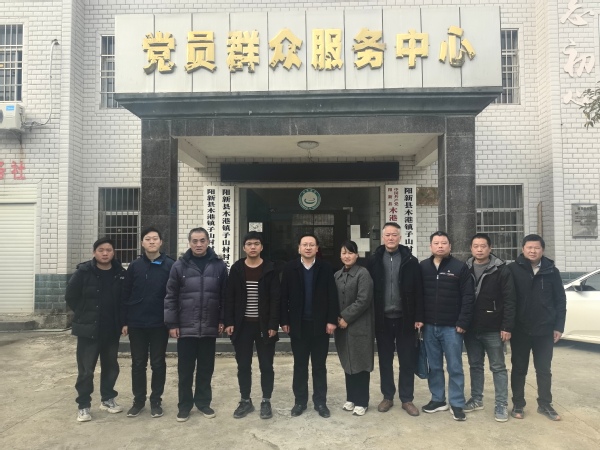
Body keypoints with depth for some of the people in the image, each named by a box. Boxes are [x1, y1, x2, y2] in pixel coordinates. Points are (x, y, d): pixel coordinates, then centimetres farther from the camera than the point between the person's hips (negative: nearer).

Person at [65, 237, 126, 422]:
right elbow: (70, 296, -2)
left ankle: (108, 399, 31)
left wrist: (119, 318, 2)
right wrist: (84, 314, -1)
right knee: (86, 369, 2)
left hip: (112, 330, 3)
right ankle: (83, 405, 16)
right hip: (88, 329, -3)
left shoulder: (120, 274, -1)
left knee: (111, 366, 14)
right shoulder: (83, 272, -8)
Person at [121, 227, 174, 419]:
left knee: (158, 363, 8)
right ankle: (138, 400, 26)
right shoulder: (134, 266, 3)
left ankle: (156, 400, 22)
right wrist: (124, 321, 1)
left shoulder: (170, 265, -4)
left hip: (159, 324, -2)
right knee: (138, 364, 12)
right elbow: (125, 295, 4)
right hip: (136, 324, 2)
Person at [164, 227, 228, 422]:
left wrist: (223, 320, 1)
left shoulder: (219, 265, 0)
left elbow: (225, 295, 4)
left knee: (206, 368, 12)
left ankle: (203, 402, 28)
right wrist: (172, 323, -3)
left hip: (209, 328, 1)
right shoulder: (179, 266, -1)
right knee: (185, 369, 9)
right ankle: (184, 405, 24)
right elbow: (171, 296, 0)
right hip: (186, 327, -1)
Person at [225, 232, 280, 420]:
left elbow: (275, 299, -6)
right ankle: (245, 401, 25)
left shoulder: (270, 269, -4)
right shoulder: (236, 268, 2)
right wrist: (229, 322, -4)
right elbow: (229, 297, 3)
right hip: (242, 325, 2)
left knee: (266, 366, 8)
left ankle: (266, 401, 23)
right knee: (243, 366, 11)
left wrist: (273, 324, -12)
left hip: (264, 325, -2)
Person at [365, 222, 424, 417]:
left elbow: (418, 291, -2)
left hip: (404, 319, -1)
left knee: (407, 360, 7)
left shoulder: (410, 261, -2)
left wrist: (418, 317, -6)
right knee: (385, 360, 12)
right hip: (382, 319, 1)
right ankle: (387, 397, 26)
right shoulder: (373, 260, 0)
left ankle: (407, 399, 21)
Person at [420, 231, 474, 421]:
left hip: (452, 327, -3)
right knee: (434, 366, 13)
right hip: (429, 326, 3)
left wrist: (462, 322, -11)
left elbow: (468, 297, -6)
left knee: (455, 367, 5)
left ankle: (457, 404, 17)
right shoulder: (422, 267, 5)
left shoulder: (460, 267, -4)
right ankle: (438, 399, 26)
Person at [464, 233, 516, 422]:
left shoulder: (501, 270, -6)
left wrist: (507, 327, -14)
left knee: (498, 367, 6)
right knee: (475, 365, 15)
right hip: (471, 328, 4)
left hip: (493, 329, -4)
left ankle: (501, 404, 14)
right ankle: (476, 399, 27)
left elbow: (509, 300, -9)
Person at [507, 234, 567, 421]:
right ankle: (518, 405, 20)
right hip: (520, 329, -2)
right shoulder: (512, 269, -6)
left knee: (544, 370, 13)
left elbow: (560, 300, 5)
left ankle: (545, 405, 26)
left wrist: (559, 326, 1)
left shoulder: (552, 271, 1)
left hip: (545, 330, 2)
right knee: (519, 369, 9)